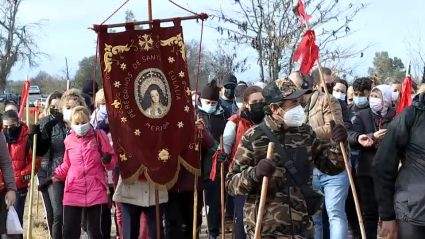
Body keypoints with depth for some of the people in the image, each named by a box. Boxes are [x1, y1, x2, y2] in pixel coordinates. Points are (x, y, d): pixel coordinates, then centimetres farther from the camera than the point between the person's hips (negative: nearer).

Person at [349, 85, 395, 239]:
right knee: (369, 212, 5)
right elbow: (352, 140, -6)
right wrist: (373, 137, -22)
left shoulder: (396, 116, 0)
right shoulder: (362, 115, 6)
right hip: (367, 171, 2)